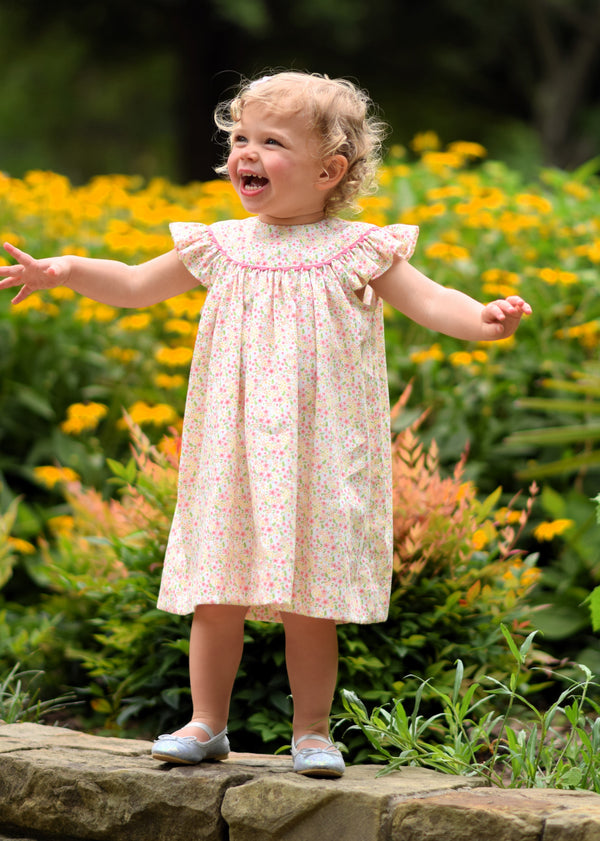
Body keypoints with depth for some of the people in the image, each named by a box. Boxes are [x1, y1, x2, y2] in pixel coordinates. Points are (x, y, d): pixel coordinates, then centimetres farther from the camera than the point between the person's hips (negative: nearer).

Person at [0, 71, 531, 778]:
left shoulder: (356, 252, -2)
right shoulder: (220, 248, 6)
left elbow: (429, 302, -7)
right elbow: (137, 285, 16)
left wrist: (482, 318, -27)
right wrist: (64, 271, 5)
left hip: (319, 461, -3)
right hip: (232, 459, 3)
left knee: (310, 606, 2)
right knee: (216, 598, 5)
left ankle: (313, 730, 15)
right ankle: (207, 722, 18)